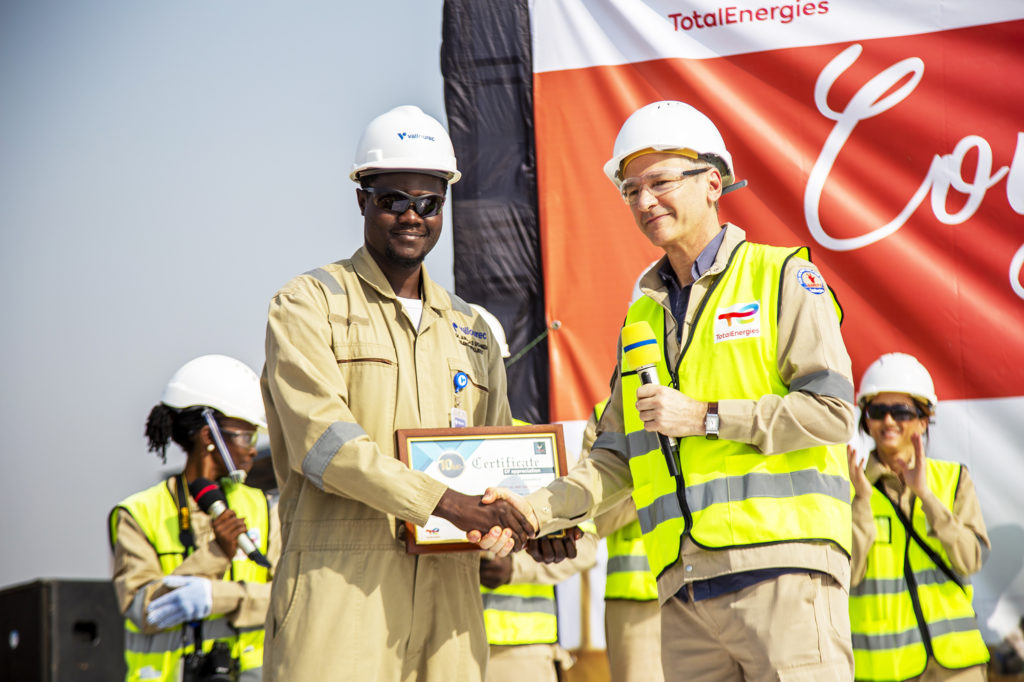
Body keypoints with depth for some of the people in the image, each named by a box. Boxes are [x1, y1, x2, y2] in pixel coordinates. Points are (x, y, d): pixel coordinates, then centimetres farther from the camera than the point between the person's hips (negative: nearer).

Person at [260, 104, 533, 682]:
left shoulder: (470, 330, 22)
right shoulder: (308, 305, 4)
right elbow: (320, 438, -10)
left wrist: (533, 524, 2)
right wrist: (443, 501, -18)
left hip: (450, 589, 5)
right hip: (340, 584, -5)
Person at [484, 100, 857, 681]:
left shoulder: (781, 277, 3)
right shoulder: (642, 317, 22)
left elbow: (833, 410, -7)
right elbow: (618, 460, 19)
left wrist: (705, 416, -9)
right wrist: (533, 511, 4)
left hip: (782, 571, -5)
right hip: (686, 588, 6)